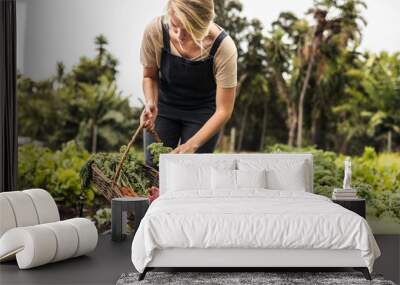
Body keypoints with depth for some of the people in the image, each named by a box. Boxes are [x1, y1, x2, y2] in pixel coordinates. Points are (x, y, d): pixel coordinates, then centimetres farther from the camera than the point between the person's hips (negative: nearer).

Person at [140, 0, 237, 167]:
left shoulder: (223, 47, -30)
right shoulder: (155, 31, -25)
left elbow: (223, 111, -23)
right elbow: (150, 76, -5)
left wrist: (192, 145, -33)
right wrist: (151, 104, -25)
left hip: (203, 112, -2)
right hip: (164, 105, 2)